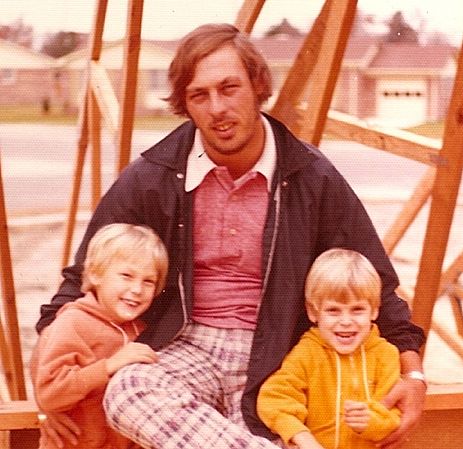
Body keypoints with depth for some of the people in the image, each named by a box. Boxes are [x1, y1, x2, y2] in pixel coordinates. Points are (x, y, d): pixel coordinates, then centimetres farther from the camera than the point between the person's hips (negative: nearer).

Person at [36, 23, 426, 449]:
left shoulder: (313, 178, -2)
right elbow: (84, 279, 8)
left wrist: (412, 372, -4)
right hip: (188, 349, 2)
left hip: (273, 356, -1)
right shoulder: (150, 178, -1)